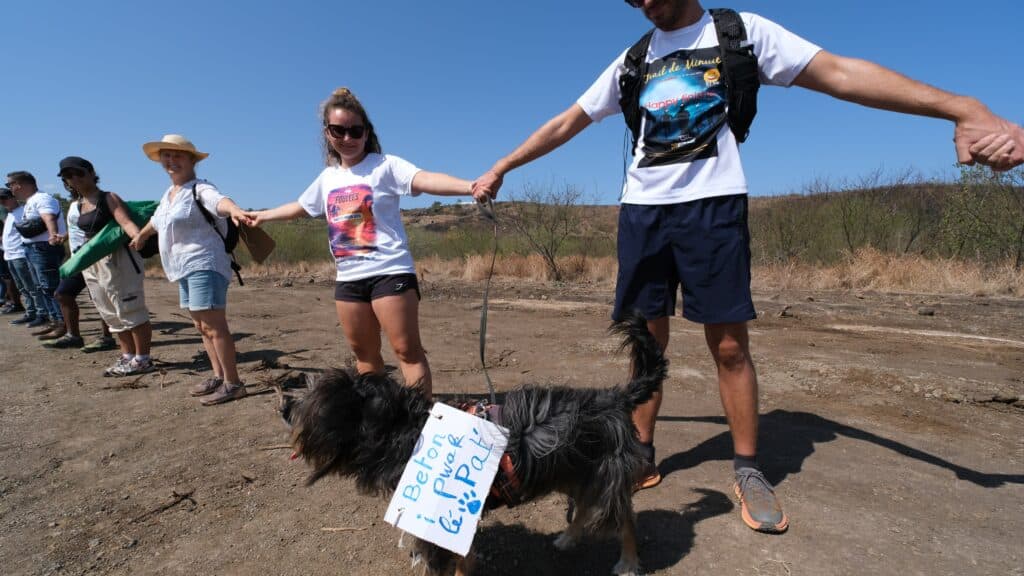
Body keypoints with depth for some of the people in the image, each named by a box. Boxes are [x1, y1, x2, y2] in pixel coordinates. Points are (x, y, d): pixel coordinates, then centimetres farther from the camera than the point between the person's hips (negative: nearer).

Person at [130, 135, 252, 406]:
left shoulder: (200, 188, -11)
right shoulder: (169, 194, 17)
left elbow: (219, 200, -36)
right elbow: (158, 219, 38)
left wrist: (234, 209, -59)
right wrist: (141, 234, 55)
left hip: (204, 265, -10)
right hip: (185, 269, 10)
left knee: (214, 326, -11)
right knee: (202, 325, 14)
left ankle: (233, 383, -5)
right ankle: (219, 376, 24)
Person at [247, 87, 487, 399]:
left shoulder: (385, 165, -6)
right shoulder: (327, 177, 14)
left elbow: (426, 180, -25)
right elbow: (299, 207, 33)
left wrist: (471, 186, -44)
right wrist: (261, 215, 47)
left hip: (389, 271, -7)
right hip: (348, 277, 7)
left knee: (407, 349, -7)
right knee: (364, 354, 14)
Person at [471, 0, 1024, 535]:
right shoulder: (632, 61, 15)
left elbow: (839, 72, -3)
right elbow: (565, 123, 16)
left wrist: (965, 110, -13)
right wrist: (500, 168, 14)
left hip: (712, 205, -3)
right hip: (642, 210, 3)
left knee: (730, 345, -3)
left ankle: (748, 471, 14)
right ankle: (642, 457, 16)